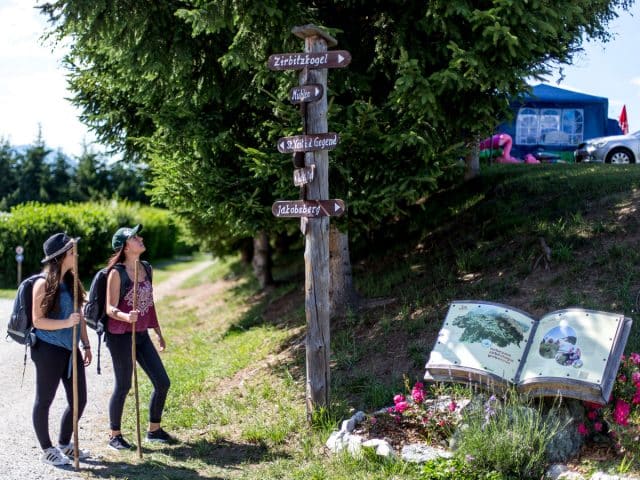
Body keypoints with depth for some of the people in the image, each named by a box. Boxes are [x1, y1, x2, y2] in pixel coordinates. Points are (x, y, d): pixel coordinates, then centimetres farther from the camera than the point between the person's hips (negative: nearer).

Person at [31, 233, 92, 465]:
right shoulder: (43, 284, -12)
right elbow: (37, 321, -13)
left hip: (71, 350, 7)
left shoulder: (71, 281, 8)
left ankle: (64, 444, 29)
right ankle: (47, 450, 22)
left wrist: (86, 345, 12)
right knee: (44, 400, 7)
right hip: (49, 350, -7)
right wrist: (65, 323, -25)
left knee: (79, 399, 11)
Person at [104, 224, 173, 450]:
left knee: (162, 382, 6)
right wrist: (126, 317, -36)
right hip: (120, 336, -7)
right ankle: (115, 435, 20)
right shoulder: (116, 273, -13)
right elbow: (110, 308, -14)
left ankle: (154, 430, 24)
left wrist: (158, 333, 18)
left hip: (141, 335, 7)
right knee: (123, 386, 3)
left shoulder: (146, 269, 6)